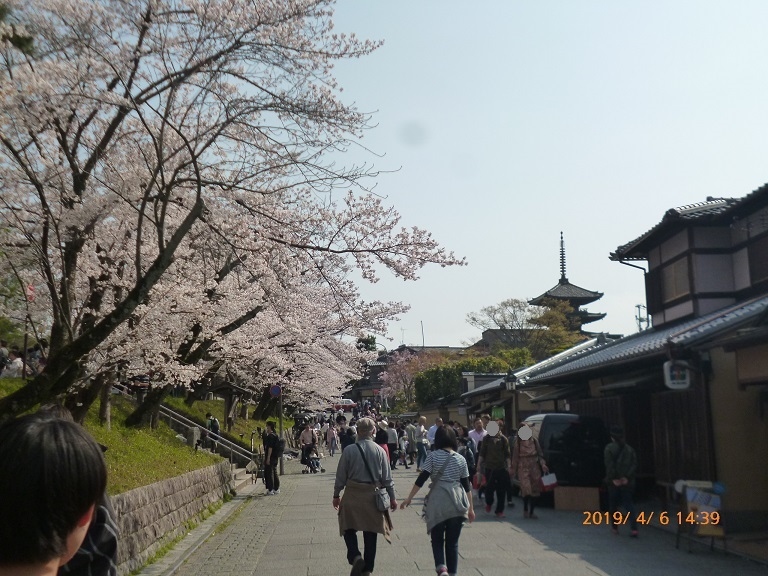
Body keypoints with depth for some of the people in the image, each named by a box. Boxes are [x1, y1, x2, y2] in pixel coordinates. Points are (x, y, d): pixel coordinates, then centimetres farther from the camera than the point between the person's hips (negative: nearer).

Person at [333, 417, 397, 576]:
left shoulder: (349, 450, -9)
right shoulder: (379, 451, -5)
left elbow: (341, 476, -2)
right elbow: (387, 478, -1)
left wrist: (336, 494, 12)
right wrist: (392, 498, 10)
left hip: (353, 495, -2)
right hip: (373, 497, 2)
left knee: (349, 529, 13)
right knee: (371, 533, 13)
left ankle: (355, 557, -11)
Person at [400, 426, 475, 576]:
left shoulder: (433, 456, -3)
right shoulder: (461, 459, 5)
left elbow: (421, 479, -8)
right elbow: (467, 486, 6)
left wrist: (409, 497, -2)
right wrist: (470, 508, 13)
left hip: (437, 502, -2)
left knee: (437, 539, 11)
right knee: (452, 542, 13)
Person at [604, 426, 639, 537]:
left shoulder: (609, 448, -6)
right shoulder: (629, 449, 8)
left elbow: (609, 465, -14)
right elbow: (634, 464, 1)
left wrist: (613, 478, -11)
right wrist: (627, 477, -5)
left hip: (614, 482, -3)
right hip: (627, 482, 3)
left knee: (613, 505, 12)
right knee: (629, 504, 3)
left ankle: (614, 527, 20)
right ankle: (633, 528, -12)